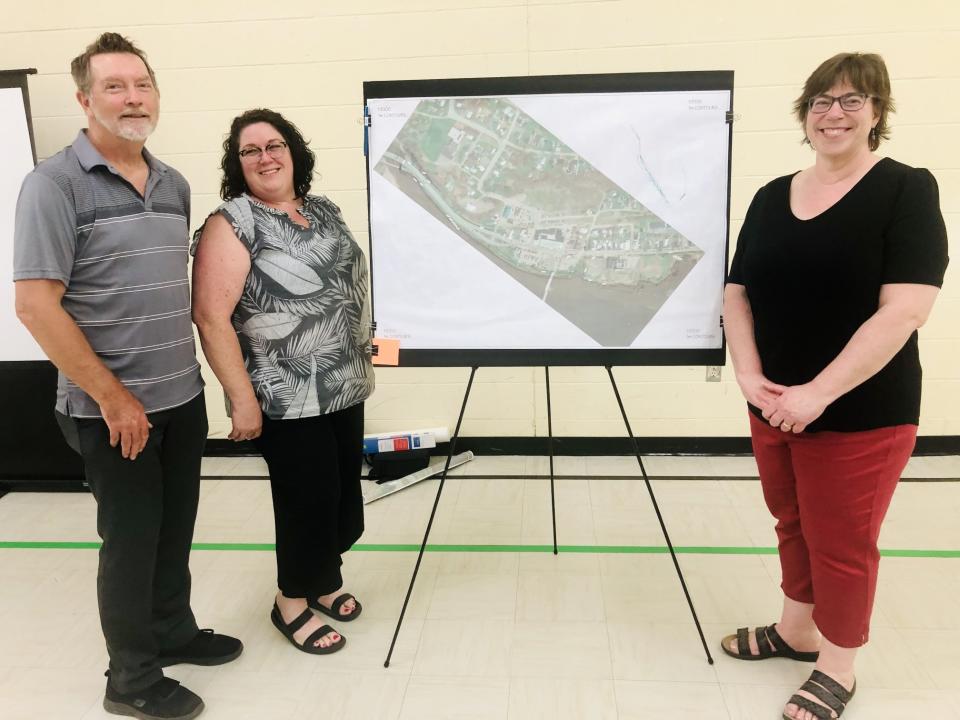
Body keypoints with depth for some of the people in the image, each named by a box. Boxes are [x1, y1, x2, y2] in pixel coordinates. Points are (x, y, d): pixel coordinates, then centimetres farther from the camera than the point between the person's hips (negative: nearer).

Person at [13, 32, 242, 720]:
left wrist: (186, 370, 10)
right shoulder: (55, 183, -12)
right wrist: (113, 398, -15)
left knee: (175, 528, 18)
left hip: (184, 397, 6)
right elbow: (35, 305, -16)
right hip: (113, 410, -6)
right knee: (131, 539, 7)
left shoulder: (174, 184, 8)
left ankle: (174, 630, 40)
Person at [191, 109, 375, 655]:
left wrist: (362, 359, 19)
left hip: (344, 387, 7)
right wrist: (242, 398, -20)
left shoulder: (324, 210, 11)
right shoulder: (232, 223, -11)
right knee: (309, 498, 0)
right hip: (287, 399, -7)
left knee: (345, 492, 14)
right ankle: (293, 602, 25)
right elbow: (211, 316, -17)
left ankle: (324, 578, 39)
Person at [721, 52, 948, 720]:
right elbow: (737, 294, 5)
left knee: (842, 541, 8)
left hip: (861, 412, -5)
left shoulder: (907, 191, -9)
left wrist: (819, 393, -23)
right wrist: (750, 375, -10)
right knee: (794, 525, 19)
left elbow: (904, 309, -19)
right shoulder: (772, 197, 6)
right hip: (774, 407, 5)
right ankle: (797, 631, 41)